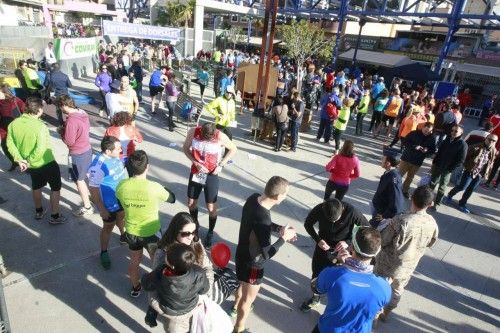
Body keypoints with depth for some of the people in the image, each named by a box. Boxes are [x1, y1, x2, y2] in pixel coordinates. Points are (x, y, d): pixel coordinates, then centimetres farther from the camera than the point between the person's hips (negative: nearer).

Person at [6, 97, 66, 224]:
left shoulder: (14, 123, -8)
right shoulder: (40, 126, -28)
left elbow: (10, 144, -3)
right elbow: (40, 149, -32)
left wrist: (19, 159, -5)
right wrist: (29, 161, -19)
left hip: (31, 165, 7)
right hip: (47, 164, -6)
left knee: (36, 186, 27)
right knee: (55, 188, 12)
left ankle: (39, 211, 45)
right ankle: (55, 216, 20)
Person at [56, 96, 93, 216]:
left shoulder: (71, 121, -27)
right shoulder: (83, 113, -2)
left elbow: (69, 141, -22)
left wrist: (61, 131, -6)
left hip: (77, 154, -8)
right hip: (87, 149, 8)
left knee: (79, 180, 6)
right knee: (86, 174, 27)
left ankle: (87, 207, 15)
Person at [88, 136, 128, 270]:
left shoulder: (114, 156, -11)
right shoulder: (98, 166, -34)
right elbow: (93, 189, -26)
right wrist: (101, 209, -19)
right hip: (109, 203, -7)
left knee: (121, 217, 30)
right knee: (108, 227, 13)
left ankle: (123, 236, 57)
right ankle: (104, 253, 36)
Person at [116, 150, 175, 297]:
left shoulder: (121, 185, -16)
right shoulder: (154, 187, -28)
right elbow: (172, 199, -9)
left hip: (131, 232, 4)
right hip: (151, 233, -4)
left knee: (134, 261, 28)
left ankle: (135, 288, 50)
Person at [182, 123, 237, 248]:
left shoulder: (221, 137, -23)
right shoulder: (193, 132, -17)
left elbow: (233, 149, -6)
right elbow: (185, 148, -1)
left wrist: (221, 165, -14)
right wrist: (196, 163, -15)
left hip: (211, 175, -3)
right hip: (195, 173, 3)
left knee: (211, 207, 7)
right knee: (191, 202, 17)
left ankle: (210, 232, 30)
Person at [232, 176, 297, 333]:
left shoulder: (254, 198, -13)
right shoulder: (262, 220, -39)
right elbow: (266, 254, -29)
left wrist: (279, 228, -6)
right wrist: (284, 238, -18)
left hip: (243, 254, 8)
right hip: (252, 263, -8)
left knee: (243, 285, 35)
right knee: (248, 298, 19)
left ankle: (235, 307, 63)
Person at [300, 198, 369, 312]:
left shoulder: (352, 212, -31)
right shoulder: (319, 209, -26)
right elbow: (308, 224, -8)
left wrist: (348, 242, -27)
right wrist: (318, 239, -23)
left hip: (342, 249, -2)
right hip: (323, 246, 2)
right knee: (317, 272, 14)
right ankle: (315, 296, 41)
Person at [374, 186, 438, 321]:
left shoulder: (401, 220, -33)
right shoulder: (432, 223, -16)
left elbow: (382, 241, -22)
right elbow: (430, 243, 3)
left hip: (388, 263, -5)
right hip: (408, 266, 5)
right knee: (396, 290, 28)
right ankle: (385, 313, 49)